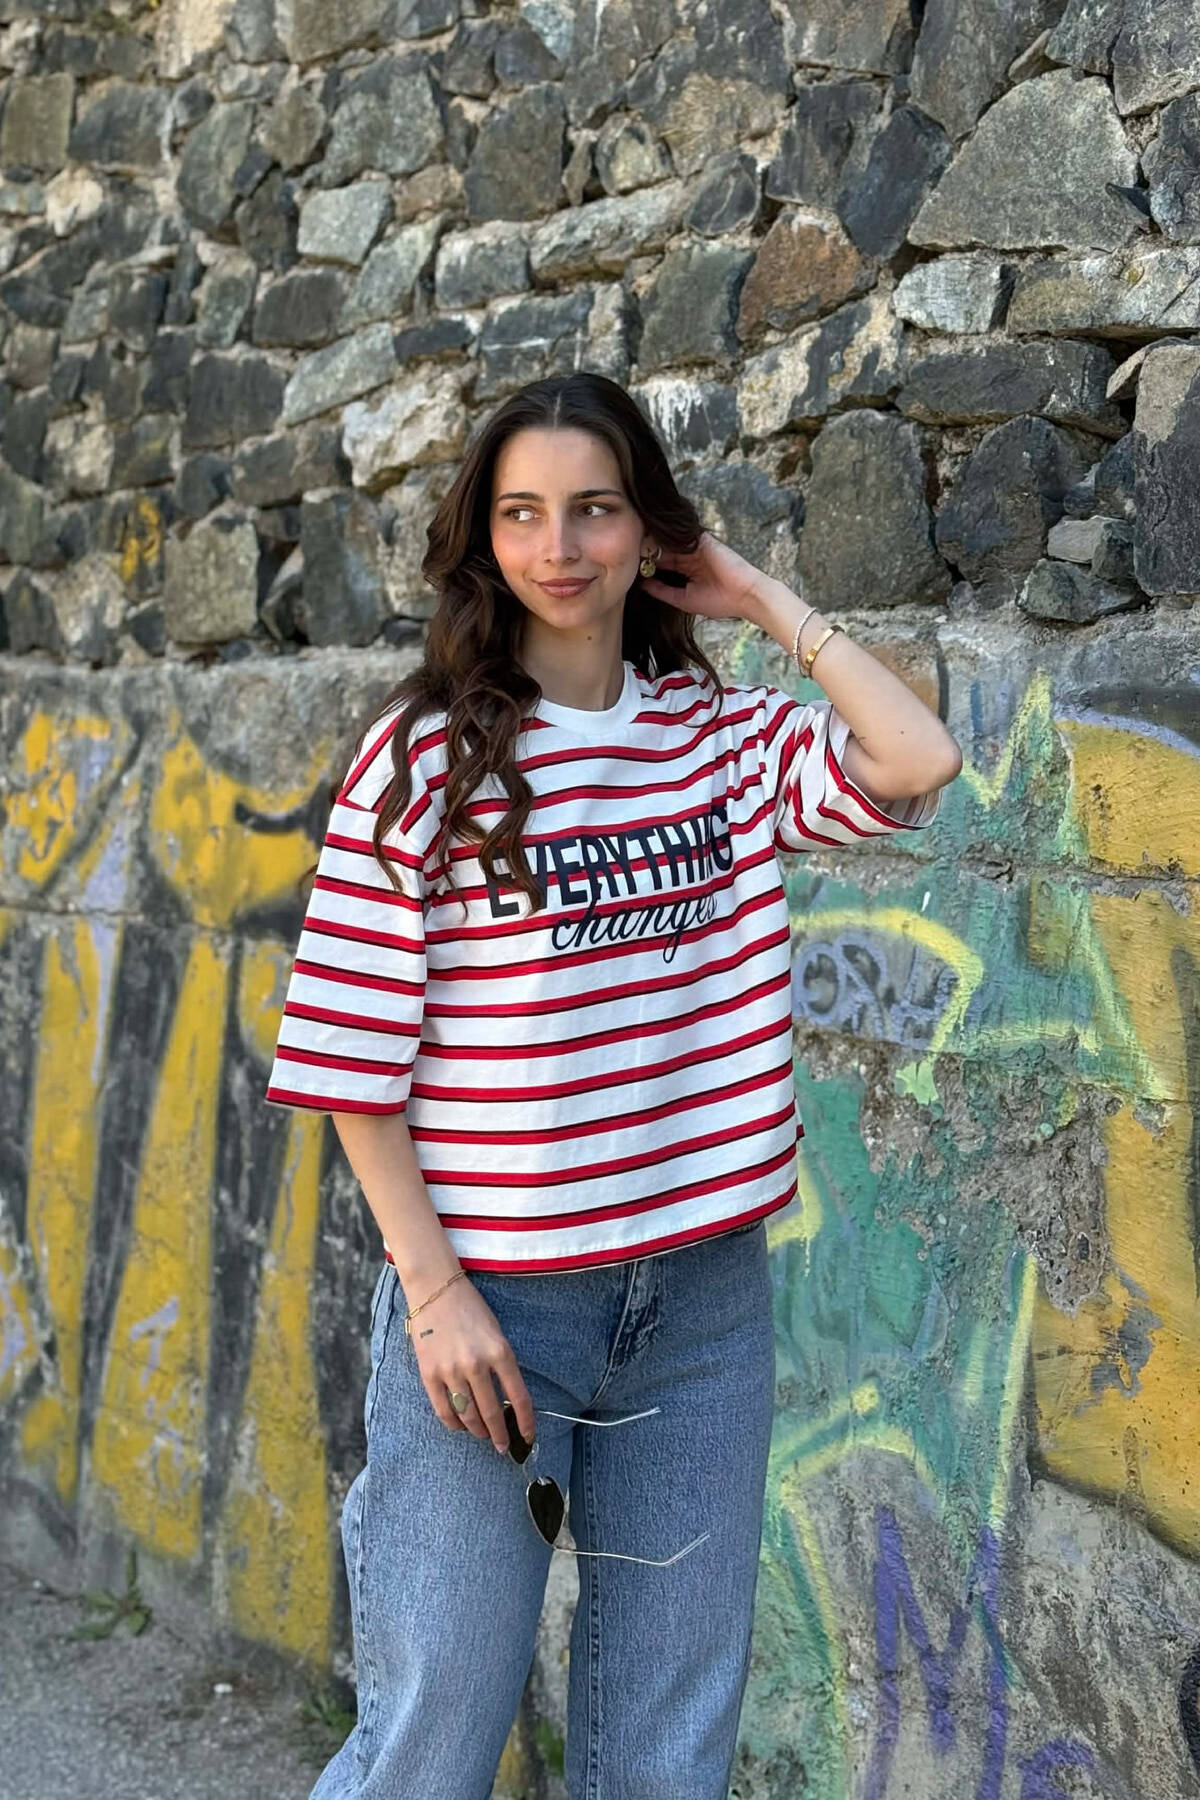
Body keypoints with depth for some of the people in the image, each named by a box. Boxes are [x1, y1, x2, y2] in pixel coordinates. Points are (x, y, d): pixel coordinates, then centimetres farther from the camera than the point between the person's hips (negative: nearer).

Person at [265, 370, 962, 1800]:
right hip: (492, 1300, -3)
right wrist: (432, 1287, -13)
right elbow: (353, 1053, -7)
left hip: (704, 1295, 4)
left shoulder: (724, 734, 5)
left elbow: (918, 764, -12)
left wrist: (767, 600, -3)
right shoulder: (427, 752, -6)